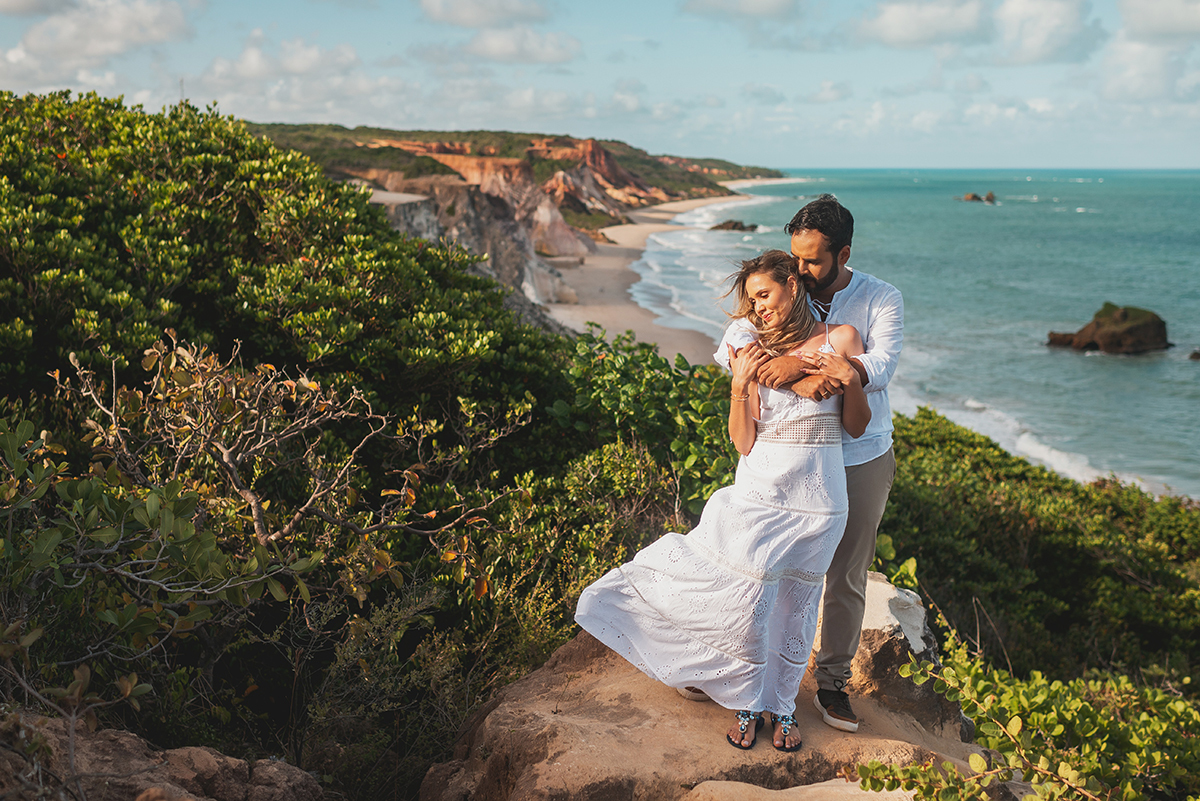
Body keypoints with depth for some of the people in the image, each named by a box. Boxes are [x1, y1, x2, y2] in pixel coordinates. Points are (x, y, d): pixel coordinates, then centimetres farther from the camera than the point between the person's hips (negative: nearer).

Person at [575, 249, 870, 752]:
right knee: (746, 607, -1)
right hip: (758, 496, 0)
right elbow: (743, 443, -4)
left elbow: (857, 427, 4)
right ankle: (747, 703, 24)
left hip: (817, 504, 0)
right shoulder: (755, 348, 2)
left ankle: (782, 705, 34)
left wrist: (852, 381, -13)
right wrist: (740, 387, -17)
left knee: (796, 609, 12)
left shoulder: (840, 339, 0)